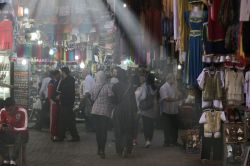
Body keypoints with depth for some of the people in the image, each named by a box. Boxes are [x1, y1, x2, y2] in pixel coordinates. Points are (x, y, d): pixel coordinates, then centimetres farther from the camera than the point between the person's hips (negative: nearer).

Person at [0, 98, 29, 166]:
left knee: (20, 136, -38)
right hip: (9, 135, 4)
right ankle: (6, 159, -24)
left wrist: (13, 129, -38)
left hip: (21, 134, -4)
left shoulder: (22, 111, -19)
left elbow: (24, 128, -22)